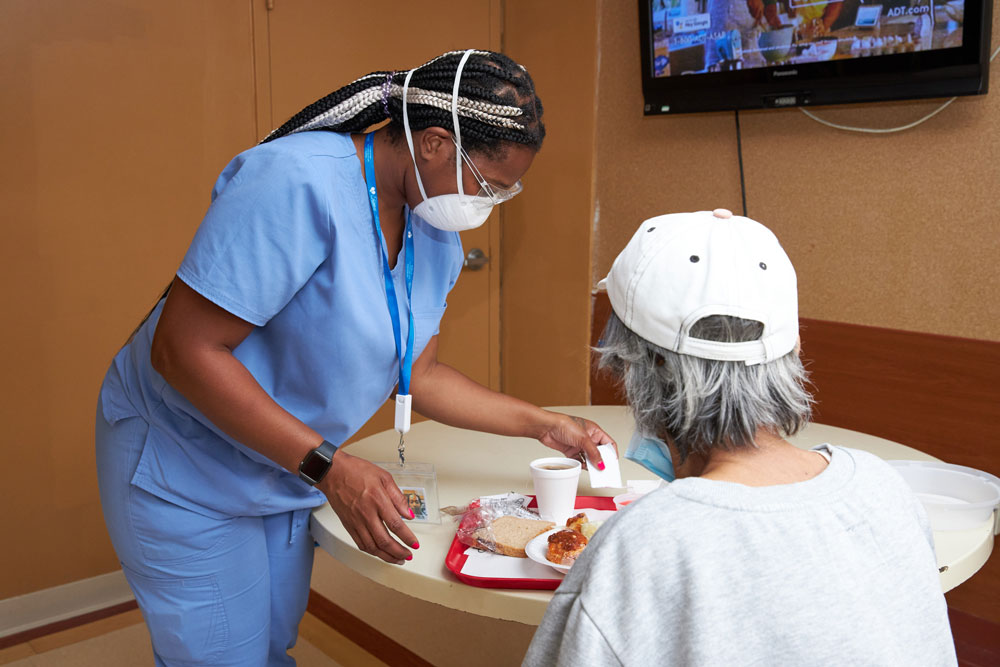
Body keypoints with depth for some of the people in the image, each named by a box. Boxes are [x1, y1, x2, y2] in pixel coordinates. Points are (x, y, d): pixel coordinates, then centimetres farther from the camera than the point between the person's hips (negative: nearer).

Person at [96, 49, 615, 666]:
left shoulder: (436, 233, -3)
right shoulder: (298, 182, -30)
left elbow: (417, 375, 6)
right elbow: (183, 349, -30)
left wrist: (544, 424, 1)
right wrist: (331, 469, -32)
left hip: (290, 471, 7)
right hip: (185, 469, -7)